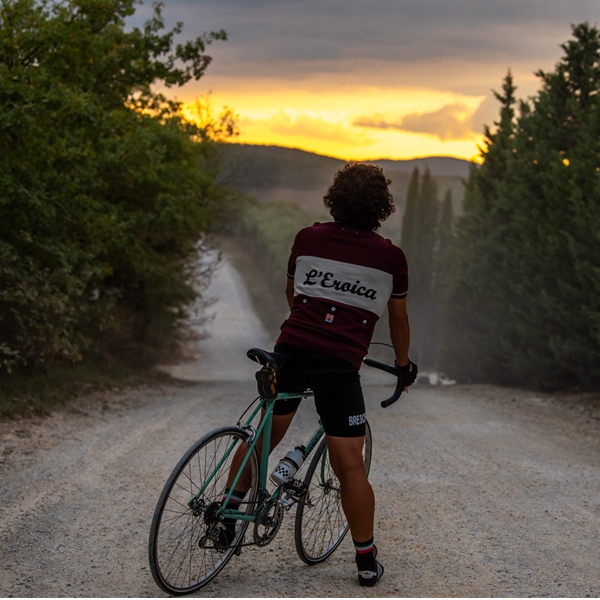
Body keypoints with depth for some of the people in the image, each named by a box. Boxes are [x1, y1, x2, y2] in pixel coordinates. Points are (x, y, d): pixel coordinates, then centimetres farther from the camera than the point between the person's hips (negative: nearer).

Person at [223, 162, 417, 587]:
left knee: (266, 435, 23)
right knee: (350, 465, 1)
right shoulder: (391, 256, 5)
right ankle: (366, 560, 8)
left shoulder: (308, 238, 11)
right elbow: (398, 317, 16)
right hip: (341, 362, -3)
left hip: (292, 346, 3)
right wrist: (403, 365, 32)